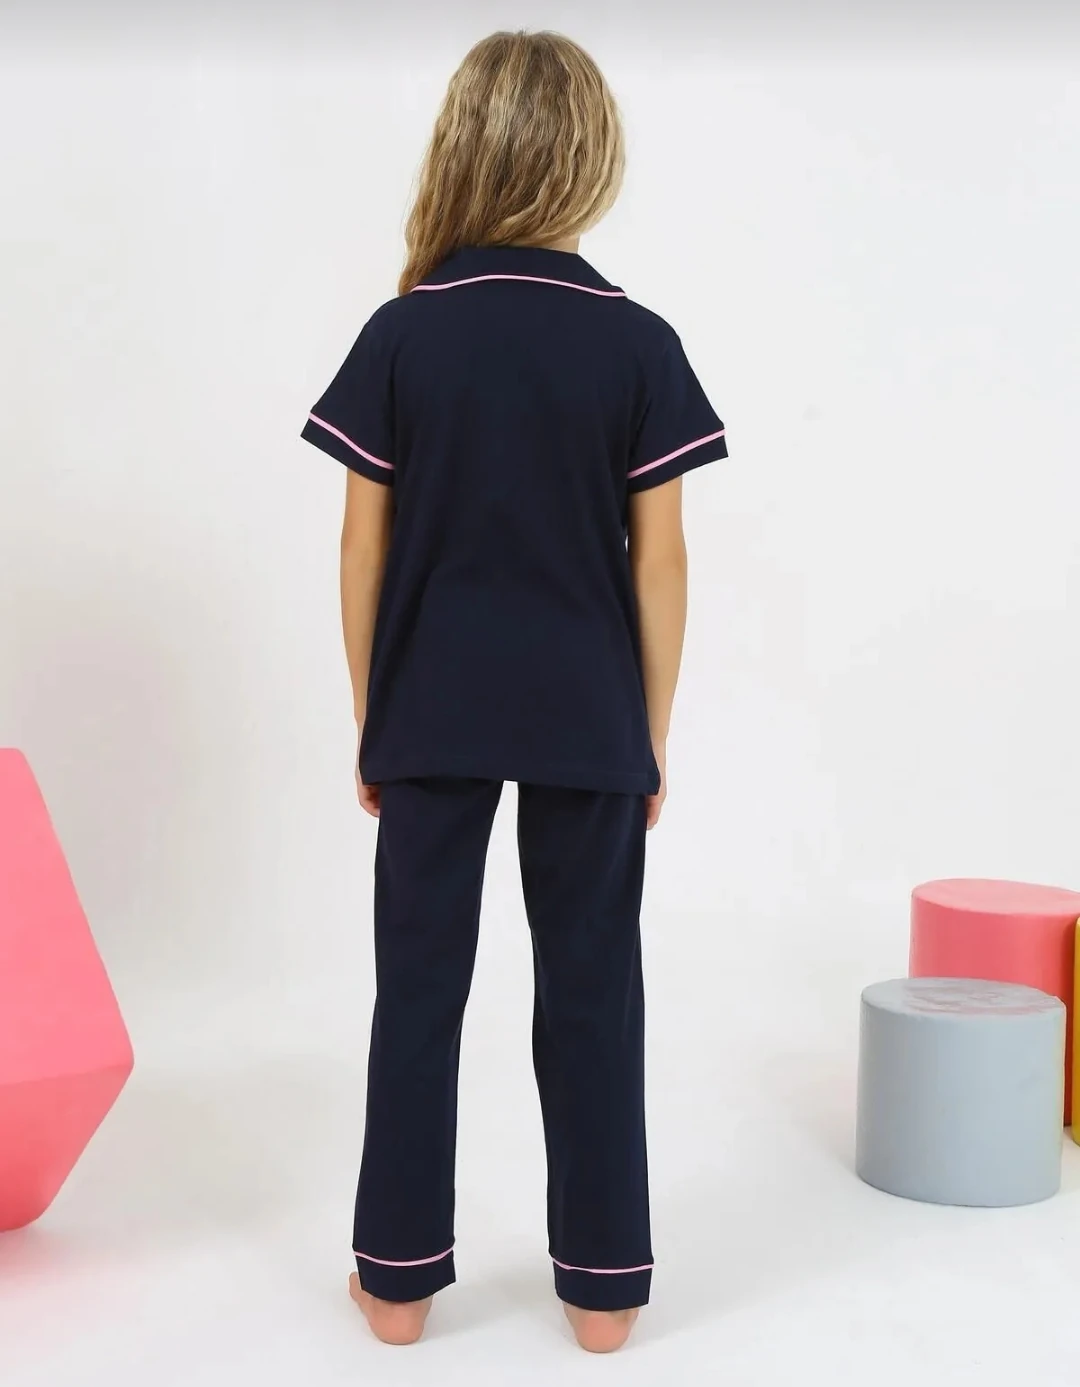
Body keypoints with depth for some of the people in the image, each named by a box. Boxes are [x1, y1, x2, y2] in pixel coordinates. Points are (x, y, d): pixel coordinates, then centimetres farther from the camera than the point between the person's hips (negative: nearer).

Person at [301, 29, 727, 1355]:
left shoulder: (402, 335, -4)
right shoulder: (638, 344, -6)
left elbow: (364, 549, -2)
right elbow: (658, 560, -5)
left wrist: (370, 723, 9)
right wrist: (654, 734, 6)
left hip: (432, 711, 1)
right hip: (588, 716, 0)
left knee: (419, 982, 10)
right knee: (590, 986, 9)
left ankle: (400, 1273, 19)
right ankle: (603, 1280, 19)